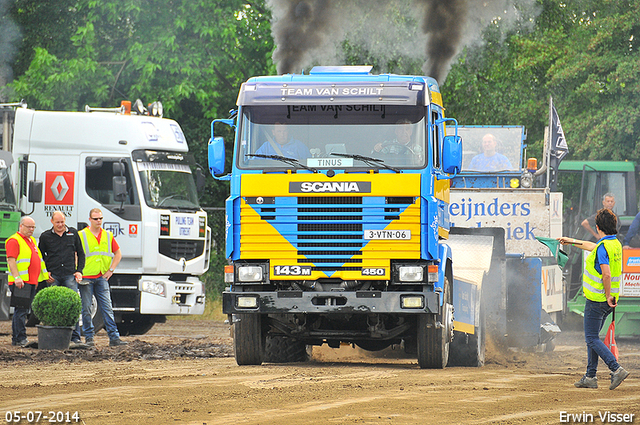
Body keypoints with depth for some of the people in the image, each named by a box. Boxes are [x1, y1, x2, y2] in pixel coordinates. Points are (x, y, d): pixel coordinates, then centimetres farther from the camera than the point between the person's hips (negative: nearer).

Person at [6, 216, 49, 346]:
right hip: (21, 282, -9)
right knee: (21, 310, -11)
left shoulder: (32, 240, 22)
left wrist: (45, 275, 25)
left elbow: (38, 260, 30)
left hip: (31, 281, 9)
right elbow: (11, 260, -15)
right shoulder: (14, 241, -7)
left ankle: (16, 338, 13)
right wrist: (17, 277, -24)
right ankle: (20, 338, -12)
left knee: (24, 311, 9)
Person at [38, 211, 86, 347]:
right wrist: (45, 273, 3)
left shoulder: (73, 234, 12)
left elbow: (80, 253, 18)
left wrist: (79, 271, 6)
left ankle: (75, 338, -11)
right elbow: (40, 257, 16)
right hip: (53, 277, 0)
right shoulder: (45, 237, 9)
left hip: (70, 275, 0)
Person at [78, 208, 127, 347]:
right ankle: (89, 338, 6)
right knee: (86, 309, 0)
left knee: (107, 308, -2)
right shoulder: (81, 235, 1)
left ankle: (114, 337, -5)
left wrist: (111, 270, 8)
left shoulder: (108, 236, 11)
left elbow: (118, 253, 19)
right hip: (85, 278, -2)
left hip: (102, 277, 2)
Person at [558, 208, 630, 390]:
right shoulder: (615, 244, 9)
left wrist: (608, 296, -20)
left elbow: (607, 275, -31)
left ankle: (616, 369, -17)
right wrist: (572, 241, 40)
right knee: (593, 337, 17)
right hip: (608, 300, 9)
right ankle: (590, 377, 19)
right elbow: (592, 247, 29)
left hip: (597, 300, -9)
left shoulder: (603, 247, -20)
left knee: (592, 339, -4)